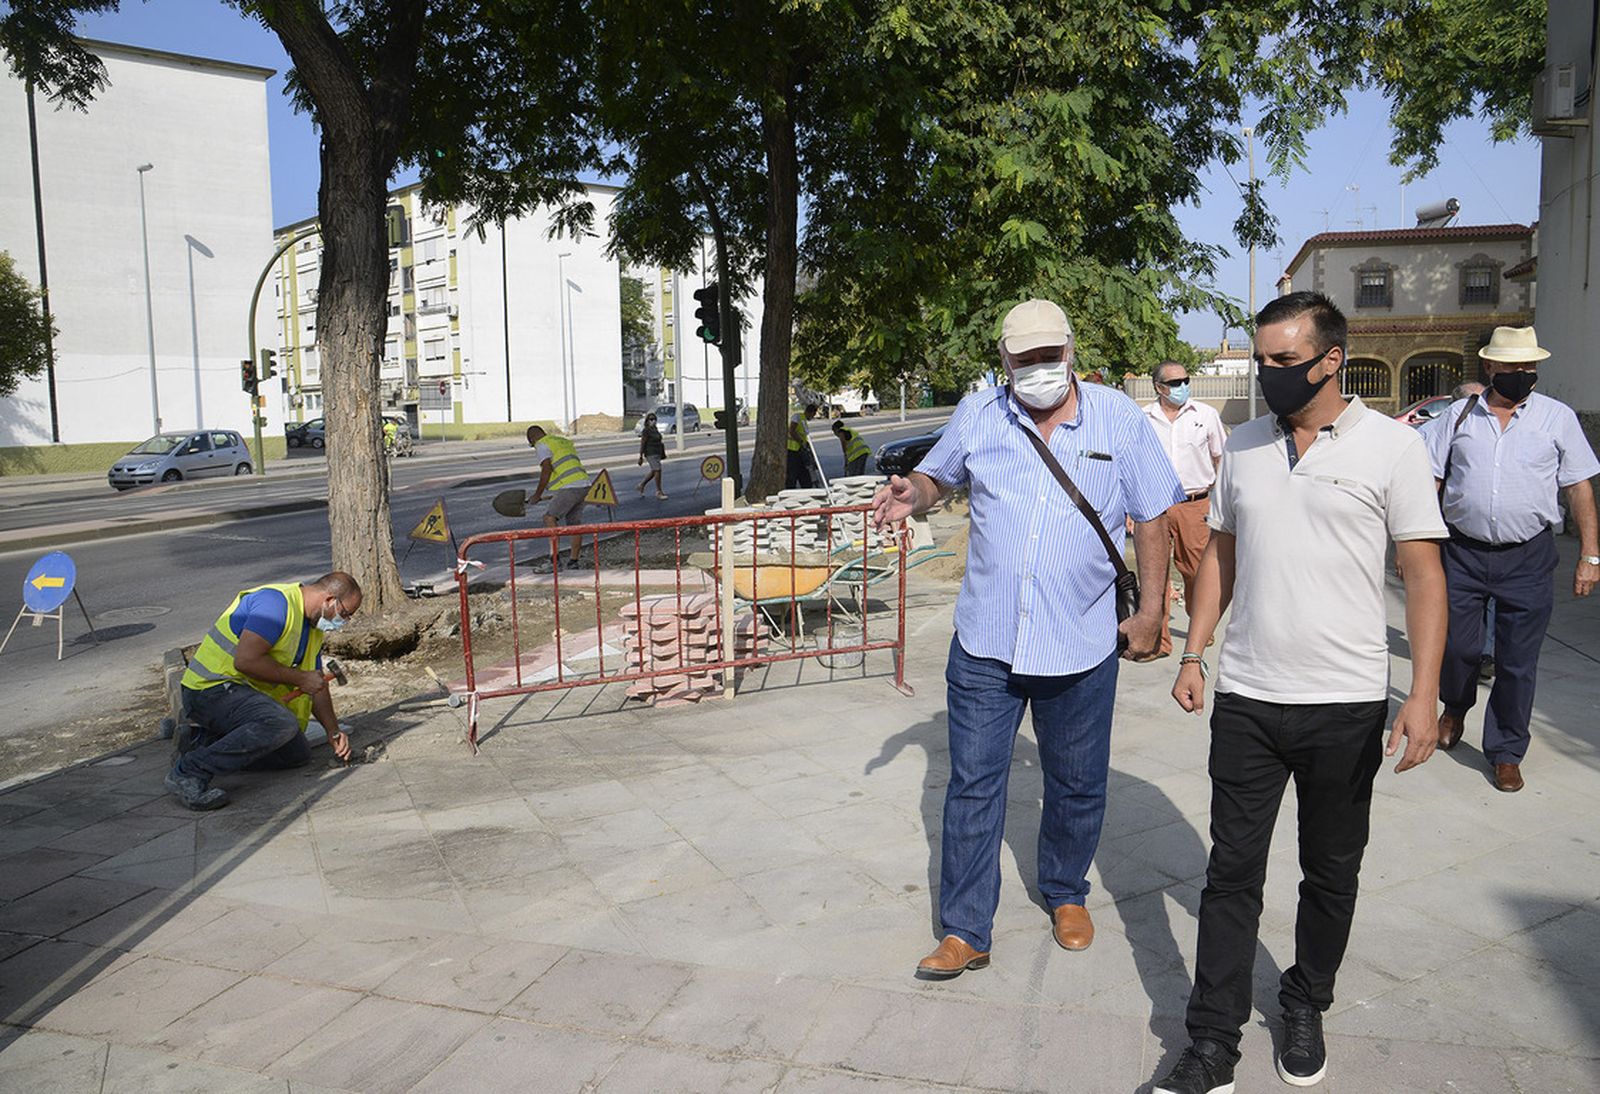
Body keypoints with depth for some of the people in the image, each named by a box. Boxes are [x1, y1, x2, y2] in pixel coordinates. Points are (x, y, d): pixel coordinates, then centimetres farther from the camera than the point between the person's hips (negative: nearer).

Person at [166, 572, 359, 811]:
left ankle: (205, 741, 11)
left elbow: (316, 684, 18)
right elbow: (245, 659, -27)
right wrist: (299, 679, -18)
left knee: (298, 755, 6)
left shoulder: (313, 625, 13)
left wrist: (333, 731, 7)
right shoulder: (276, 602, -18)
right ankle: (189, 772, -24)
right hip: (212, 689, -10)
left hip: (247, 695, 10)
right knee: (282, 723, -32)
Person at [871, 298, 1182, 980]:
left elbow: (1152, 516, 5)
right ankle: (965, 933, 15)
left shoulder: (1118, 419, -1)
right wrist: (913, 494, -8)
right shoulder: (977, 416, 1)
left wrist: (1152, 607, 1)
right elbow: (939, 474, 16)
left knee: (1076, 788, 16)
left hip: (1081, 647, 0)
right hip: (985, 643, 1)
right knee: (972, 786, 3)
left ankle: (1066, 895, 41)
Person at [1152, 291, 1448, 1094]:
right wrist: (1194, 652, 7)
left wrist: (1424, 694, -14)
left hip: (1346, 704, -2)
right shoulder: (1243, 446, 7)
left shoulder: (1391, 446, -5)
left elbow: (1423, 574, -6)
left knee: (1330, 873, 14)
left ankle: (1306, 1009, 36)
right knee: (1232, 873, 5)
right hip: (1246, 698, 3)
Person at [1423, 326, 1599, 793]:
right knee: (1457, 646, 6)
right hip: (1463, 554, 1)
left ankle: (1506, 753, 19)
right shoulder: (1459, 416, 5)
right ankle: (1455, 706, 39)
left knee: (1517, 663, 3)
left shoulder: (1558, 417, 4)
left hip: (1527, 559, 0)